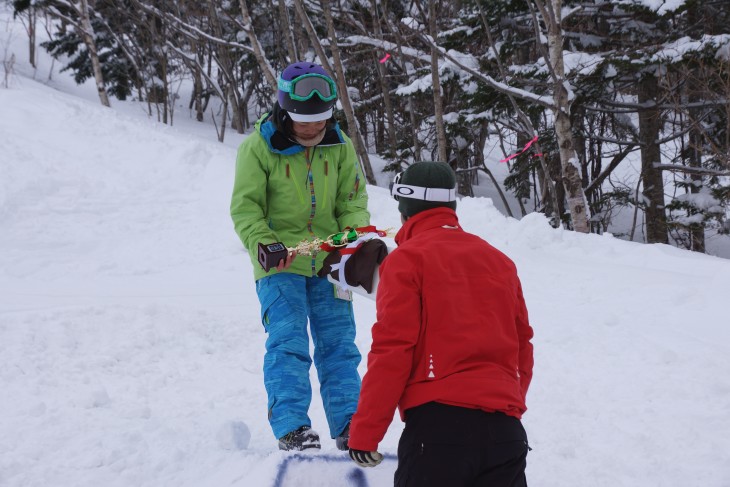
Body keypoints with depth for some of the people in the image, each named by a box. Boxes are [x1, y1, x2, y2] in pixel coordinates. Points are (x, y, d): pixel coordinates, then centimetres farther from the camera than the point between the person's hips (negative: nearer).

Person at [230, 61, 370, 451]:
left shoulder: (340, 146, 3)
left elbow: (353, 202, 8)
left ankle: (349, 427, 8)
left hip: (329, 262, 4)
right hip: (280, 265, -3)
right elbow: (245, 207, -7)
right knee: (288, 342, -12)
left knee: (338, 343, 4)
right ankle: (291, 428, -11)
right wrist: (264, 245, -23)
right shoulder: (258, 147, -8)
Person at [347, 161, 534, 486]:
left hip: (438, 420, -5)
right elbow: (522, 346, 20)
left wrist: (364, 432, -5)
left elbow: (392, 349, -7)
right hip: (505, 428, 5)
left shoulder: (406, 260, 0)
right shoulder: (499, 260, 17)